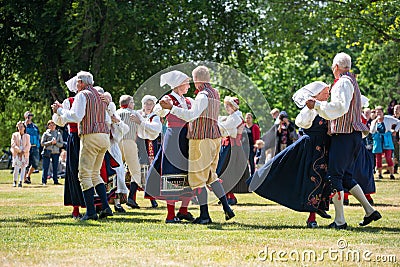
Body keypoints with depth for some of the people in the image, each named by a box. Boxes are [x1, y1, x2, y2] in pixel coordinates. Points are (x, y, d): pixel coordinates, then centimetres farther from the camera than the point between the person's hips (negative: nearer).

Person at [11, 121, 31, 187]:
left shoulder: (27, 136, 9)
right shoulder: (15, 135, 6)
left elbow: (28, 145, 3)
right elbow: (13, 144, -2)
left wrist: (23, 151, -12)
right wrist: (19, 150, -13)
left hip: (25, 154, 1)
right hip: (16, 154, -1)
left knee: (23, 168, -5)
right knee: (16, 168, -8)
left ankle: (20, 182, -3)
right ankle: (14, 181, 5)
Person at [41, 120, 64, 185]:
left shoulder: (58, 134, 12)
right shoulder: (46, 134, 6)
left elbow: (61, 144, 8)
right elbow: (42, 143, -1)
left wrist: (56, 142, -10)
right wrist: (50, 142, -13)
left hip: (56, 153, 2)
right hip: (47, 152, -2)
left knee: (55, 168, 2)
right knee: (45, 167, -4)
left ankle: (55, 180, 8)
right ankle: (44, 181, -1)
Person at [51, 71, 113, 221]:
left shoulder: (82, 95, -3)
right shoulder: (100, 97, 20)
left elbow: (75, 117, -14)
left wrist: (59, 110, 0)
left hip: (90, 137, -8)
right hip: (104, 136, 8)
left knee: (84, 174, -4)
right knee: (95, 174, 15)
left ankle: (91, 212, -10)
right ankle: (105, 207, 2)